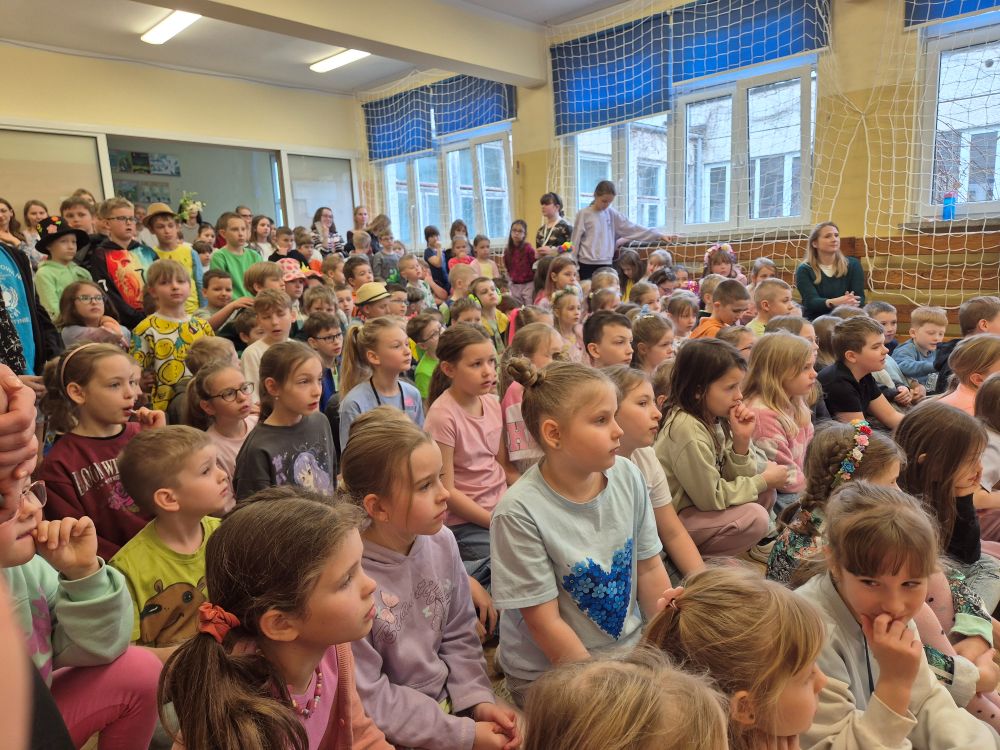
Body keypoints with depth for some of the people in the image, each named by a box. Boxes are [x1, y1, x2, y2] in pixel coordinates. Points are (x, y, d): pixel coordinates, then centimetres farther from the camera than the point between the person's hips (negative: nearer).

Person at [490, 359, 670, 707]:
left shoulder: (628, 476, -7)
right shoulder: (519, 512, -23)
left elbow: (650, 569, 3)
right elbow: (546, 623, -17)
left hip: (630, 646, 5)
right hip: (549, 673, -5)